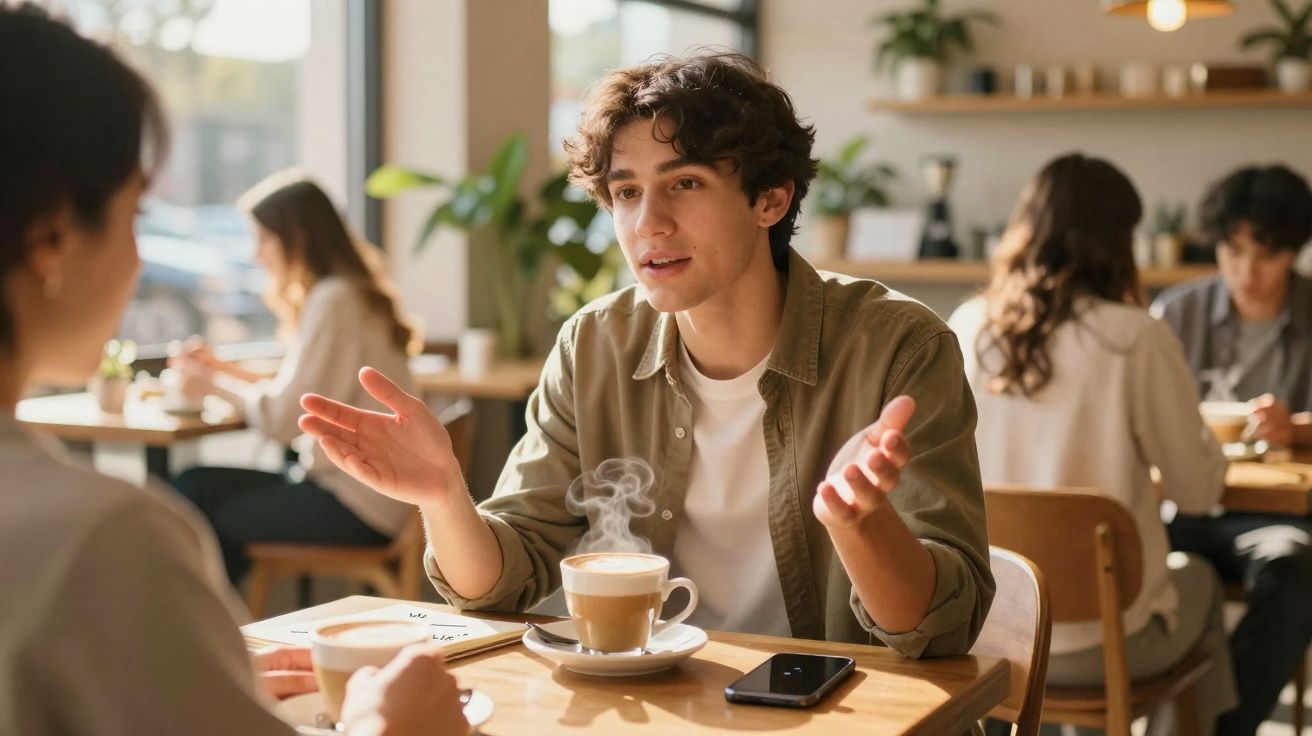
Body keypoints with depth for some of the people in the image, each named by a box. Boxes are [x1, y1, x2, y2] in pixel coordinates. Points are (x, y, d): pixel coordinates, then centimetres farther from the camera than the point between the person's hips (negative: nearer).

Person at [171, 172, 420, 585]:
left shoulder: (334, 301, -17)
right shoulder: (351, 292, 13)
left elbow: (282, 420, -18)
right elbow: (297, 394, 16)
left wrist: (215, 385, -2)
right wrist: (221, 369, 11)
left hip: (356, 509, -9)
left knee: (197, 515, -2)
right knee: (195, 484, 6)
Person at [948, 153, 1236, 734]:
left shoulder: (966, 329, -3)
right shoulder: (1137, 340, -15)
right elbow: (1198, 492, -7)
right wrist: (1207, 440, 15)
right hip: (1100, 644, -4)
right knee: (1198, 580, 31)